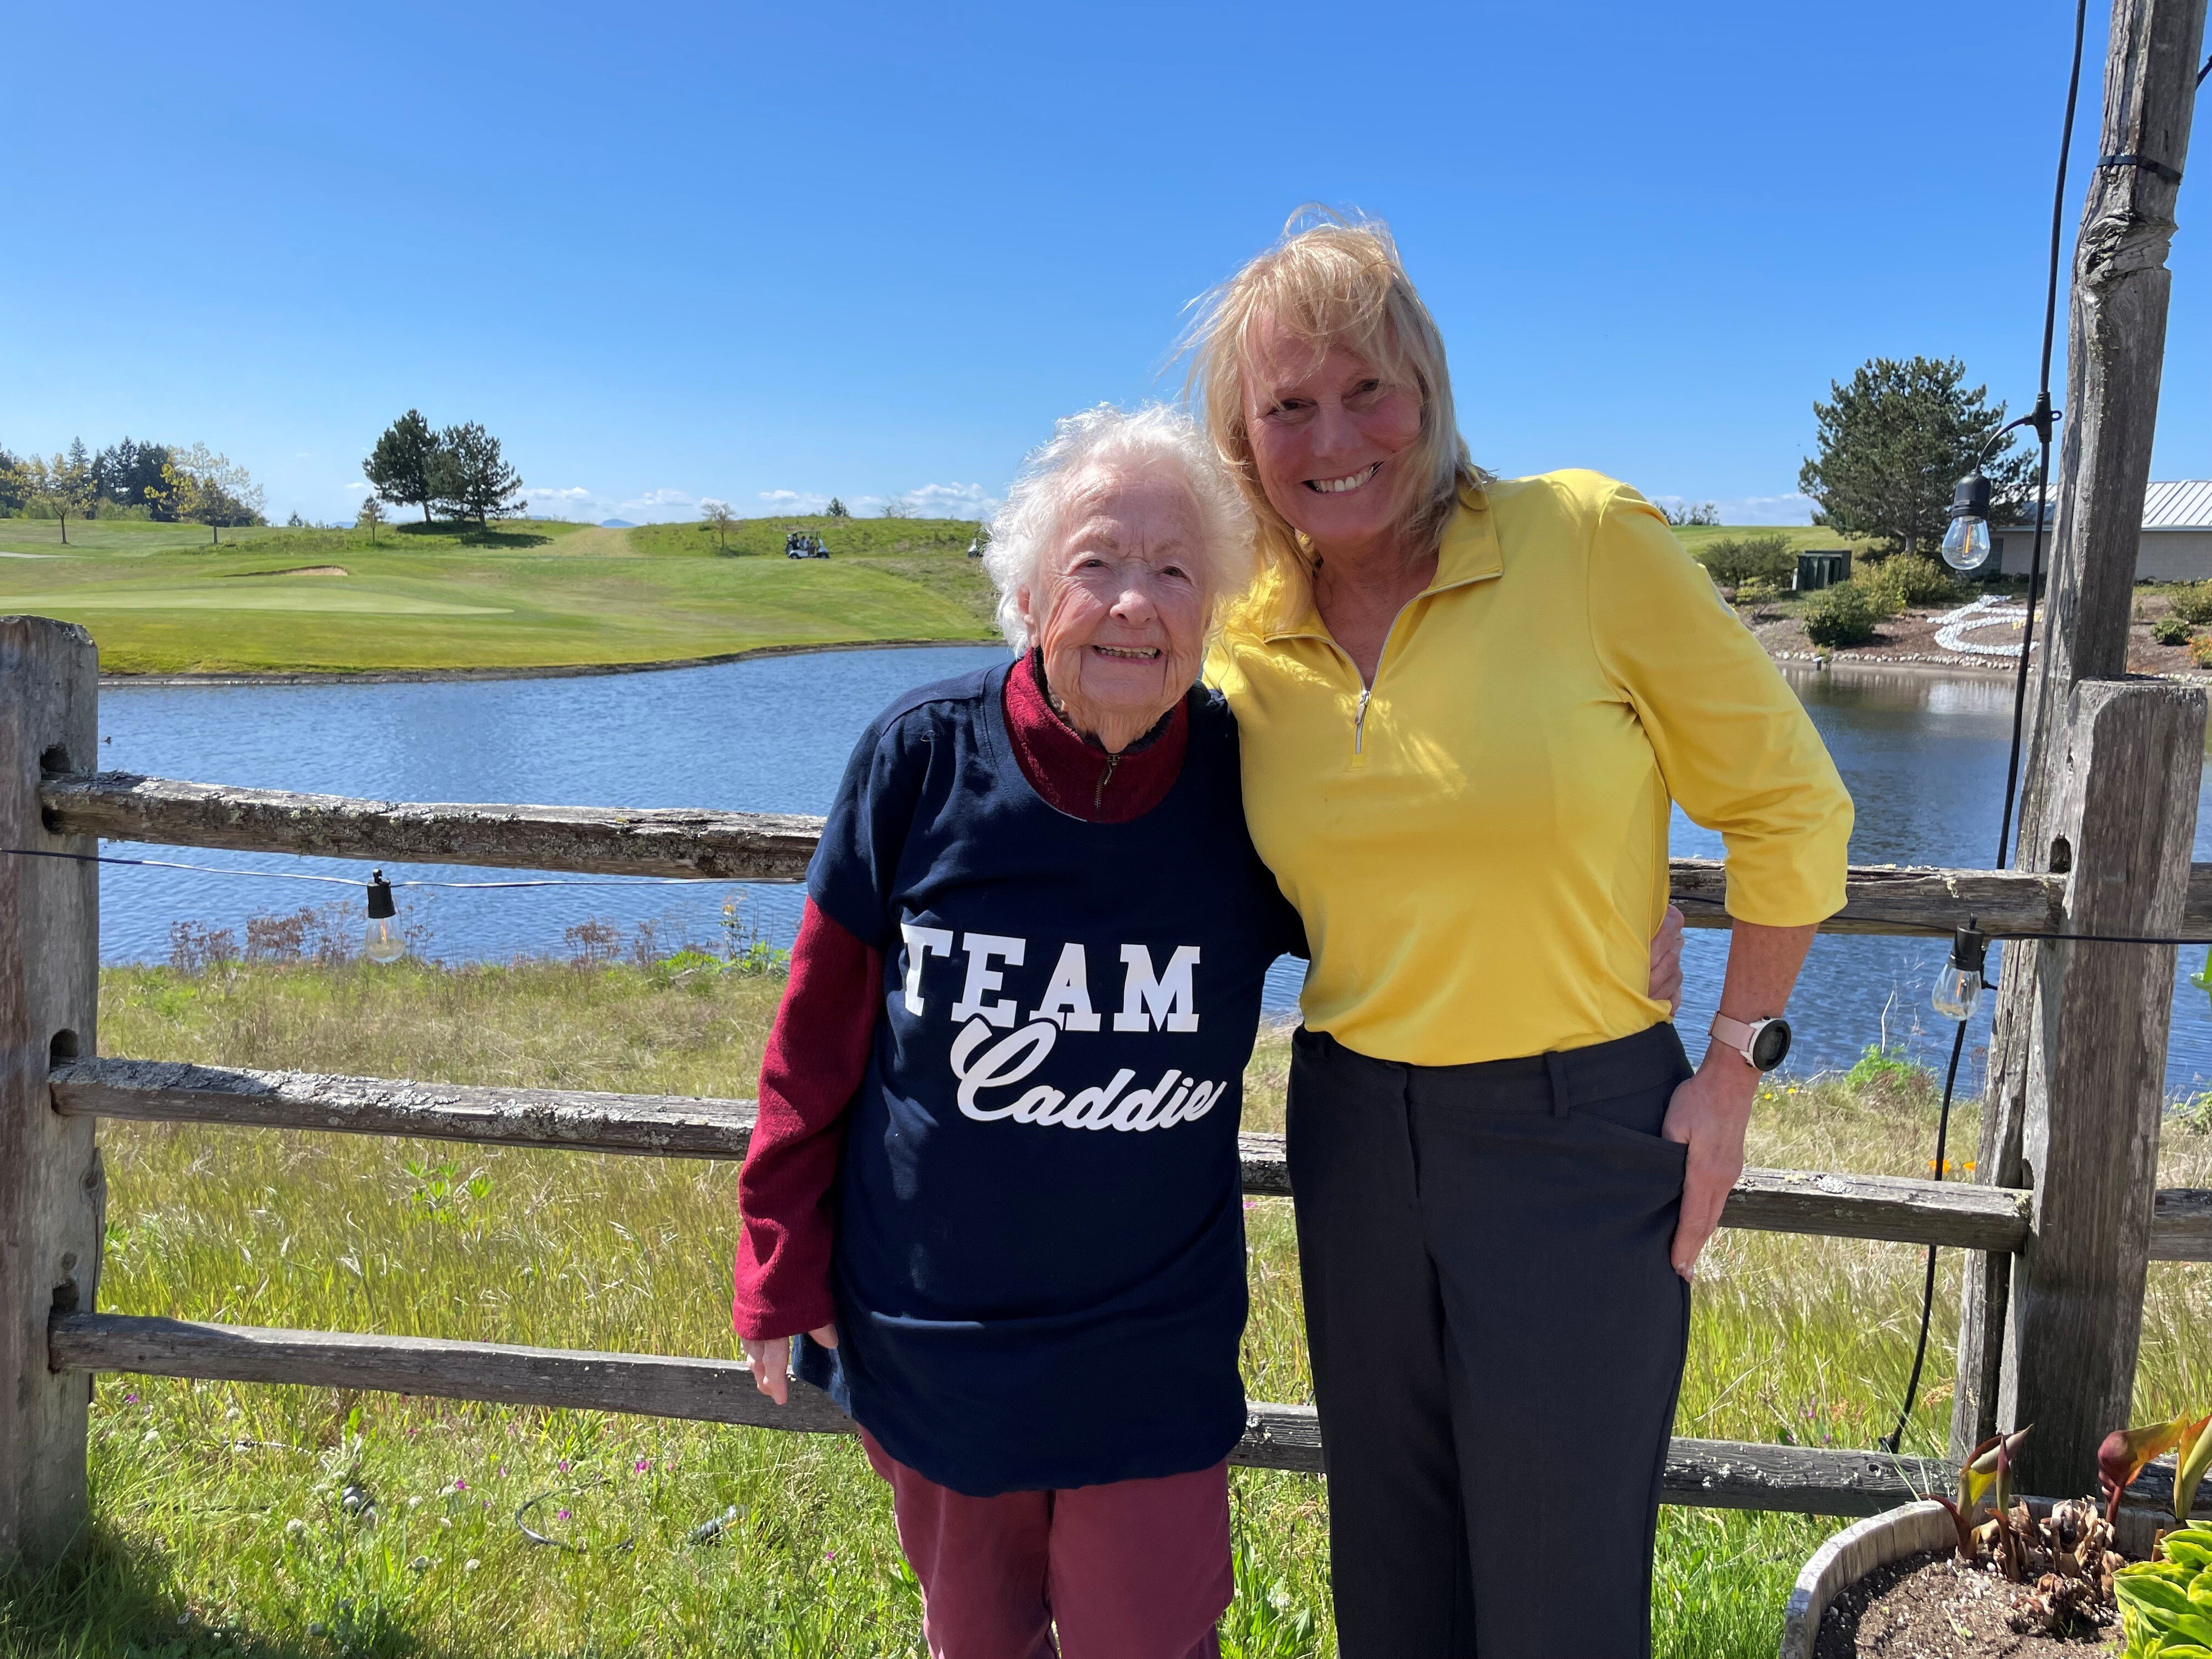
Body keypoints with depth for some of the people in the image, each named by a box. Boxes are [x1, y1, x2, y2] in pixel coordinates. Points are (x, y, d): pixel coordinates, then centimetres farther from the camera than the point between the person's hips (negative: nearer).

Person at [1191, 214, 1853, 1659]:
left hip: (1582, 1126, -4)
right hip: (1353, 1129, 5)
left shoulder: (1591, 541, -13)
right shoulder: (1248, 639, 0)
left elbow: (1789, 806, -5)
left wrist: (1737, 1062, -5)